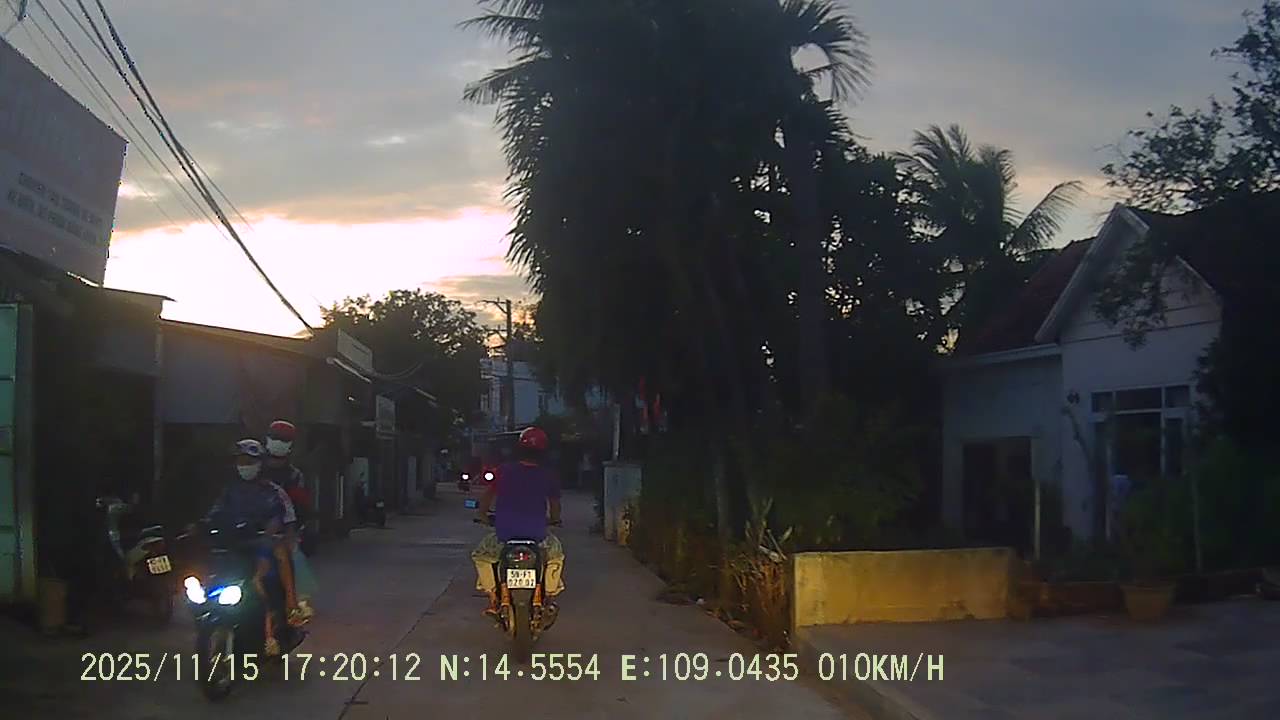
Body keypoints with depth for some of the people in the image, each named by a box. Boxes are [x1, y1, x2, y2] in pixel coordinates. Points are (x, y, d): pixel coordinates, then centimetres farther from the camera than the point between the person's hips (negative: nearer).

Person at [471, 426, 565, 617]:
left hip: (504, 535, 0)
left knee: (481, 555, 28)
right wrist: (555, 520, 30)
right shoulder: (548, 475, -3)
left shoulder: (504, 471, -2)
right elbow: (555, 506, 8)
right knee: (556, 554, 31)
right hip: (537, 536, 1)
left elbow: (487, 497, 8)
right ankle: (550, 596, 26)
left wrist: (481, 514, 28)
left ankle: (493, 601, 19)